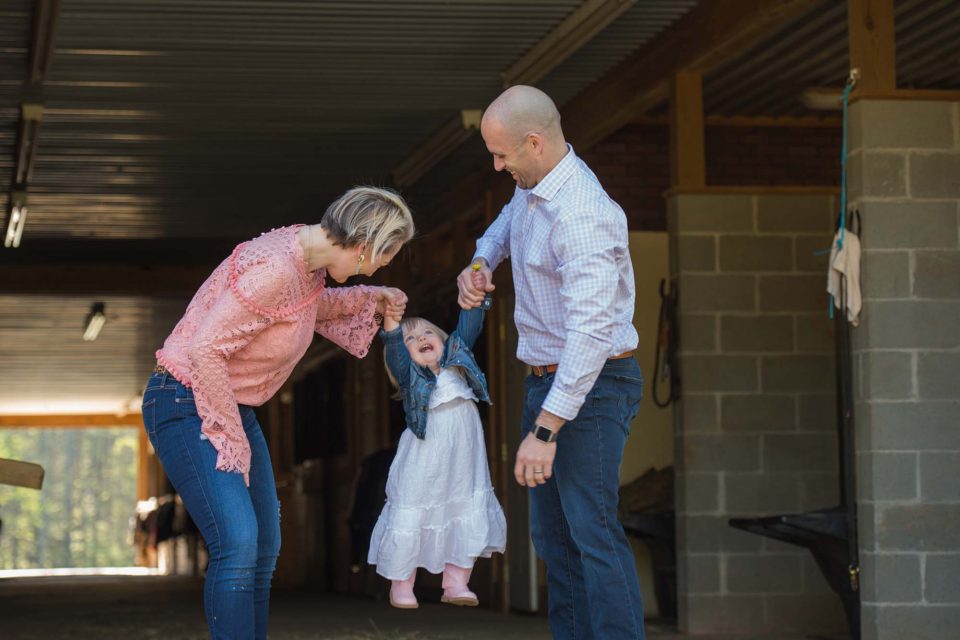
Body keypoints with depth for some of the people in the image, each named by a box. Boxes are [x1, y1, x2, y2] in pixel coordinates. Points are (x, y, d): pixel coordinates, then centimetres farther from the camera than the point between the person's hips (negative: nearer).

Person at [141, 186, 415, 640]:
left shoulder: (308, 258, 2)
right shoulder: (275, 268, -27)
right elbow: (204, 350, -28)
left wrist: (368, 298, 17)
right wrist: (230, 434, -20)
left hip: (232, 407, 10)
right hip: (187, 403, -10)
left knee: (263, 549, 10)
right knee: (237, 543, -22)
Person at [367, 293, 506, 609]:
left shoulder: (458, 362, 9)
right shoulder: (409, 375, -1)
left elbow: (469, 327, 2)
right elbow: (394, 354, -20)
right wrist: (392, 325, -38)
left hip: (464, 463, 4)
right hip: (423, 465, -3)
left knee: (468, 516, 3)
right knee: (411, 516, -1)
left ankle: (456, 583, 11)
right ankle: (401, 585, 10)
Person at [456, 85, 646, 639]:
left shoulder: (583, 215, -26)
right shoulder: (534, 186, 5)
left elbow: (590, 333, -31)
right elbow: (509, 220, 33)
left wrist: (545, 431, -32)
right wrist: (480, 264, 10)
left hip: (592, 384, -10)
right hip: (548, 380, 10)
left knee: (591, 527, -16)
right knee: (552, 531, 12)